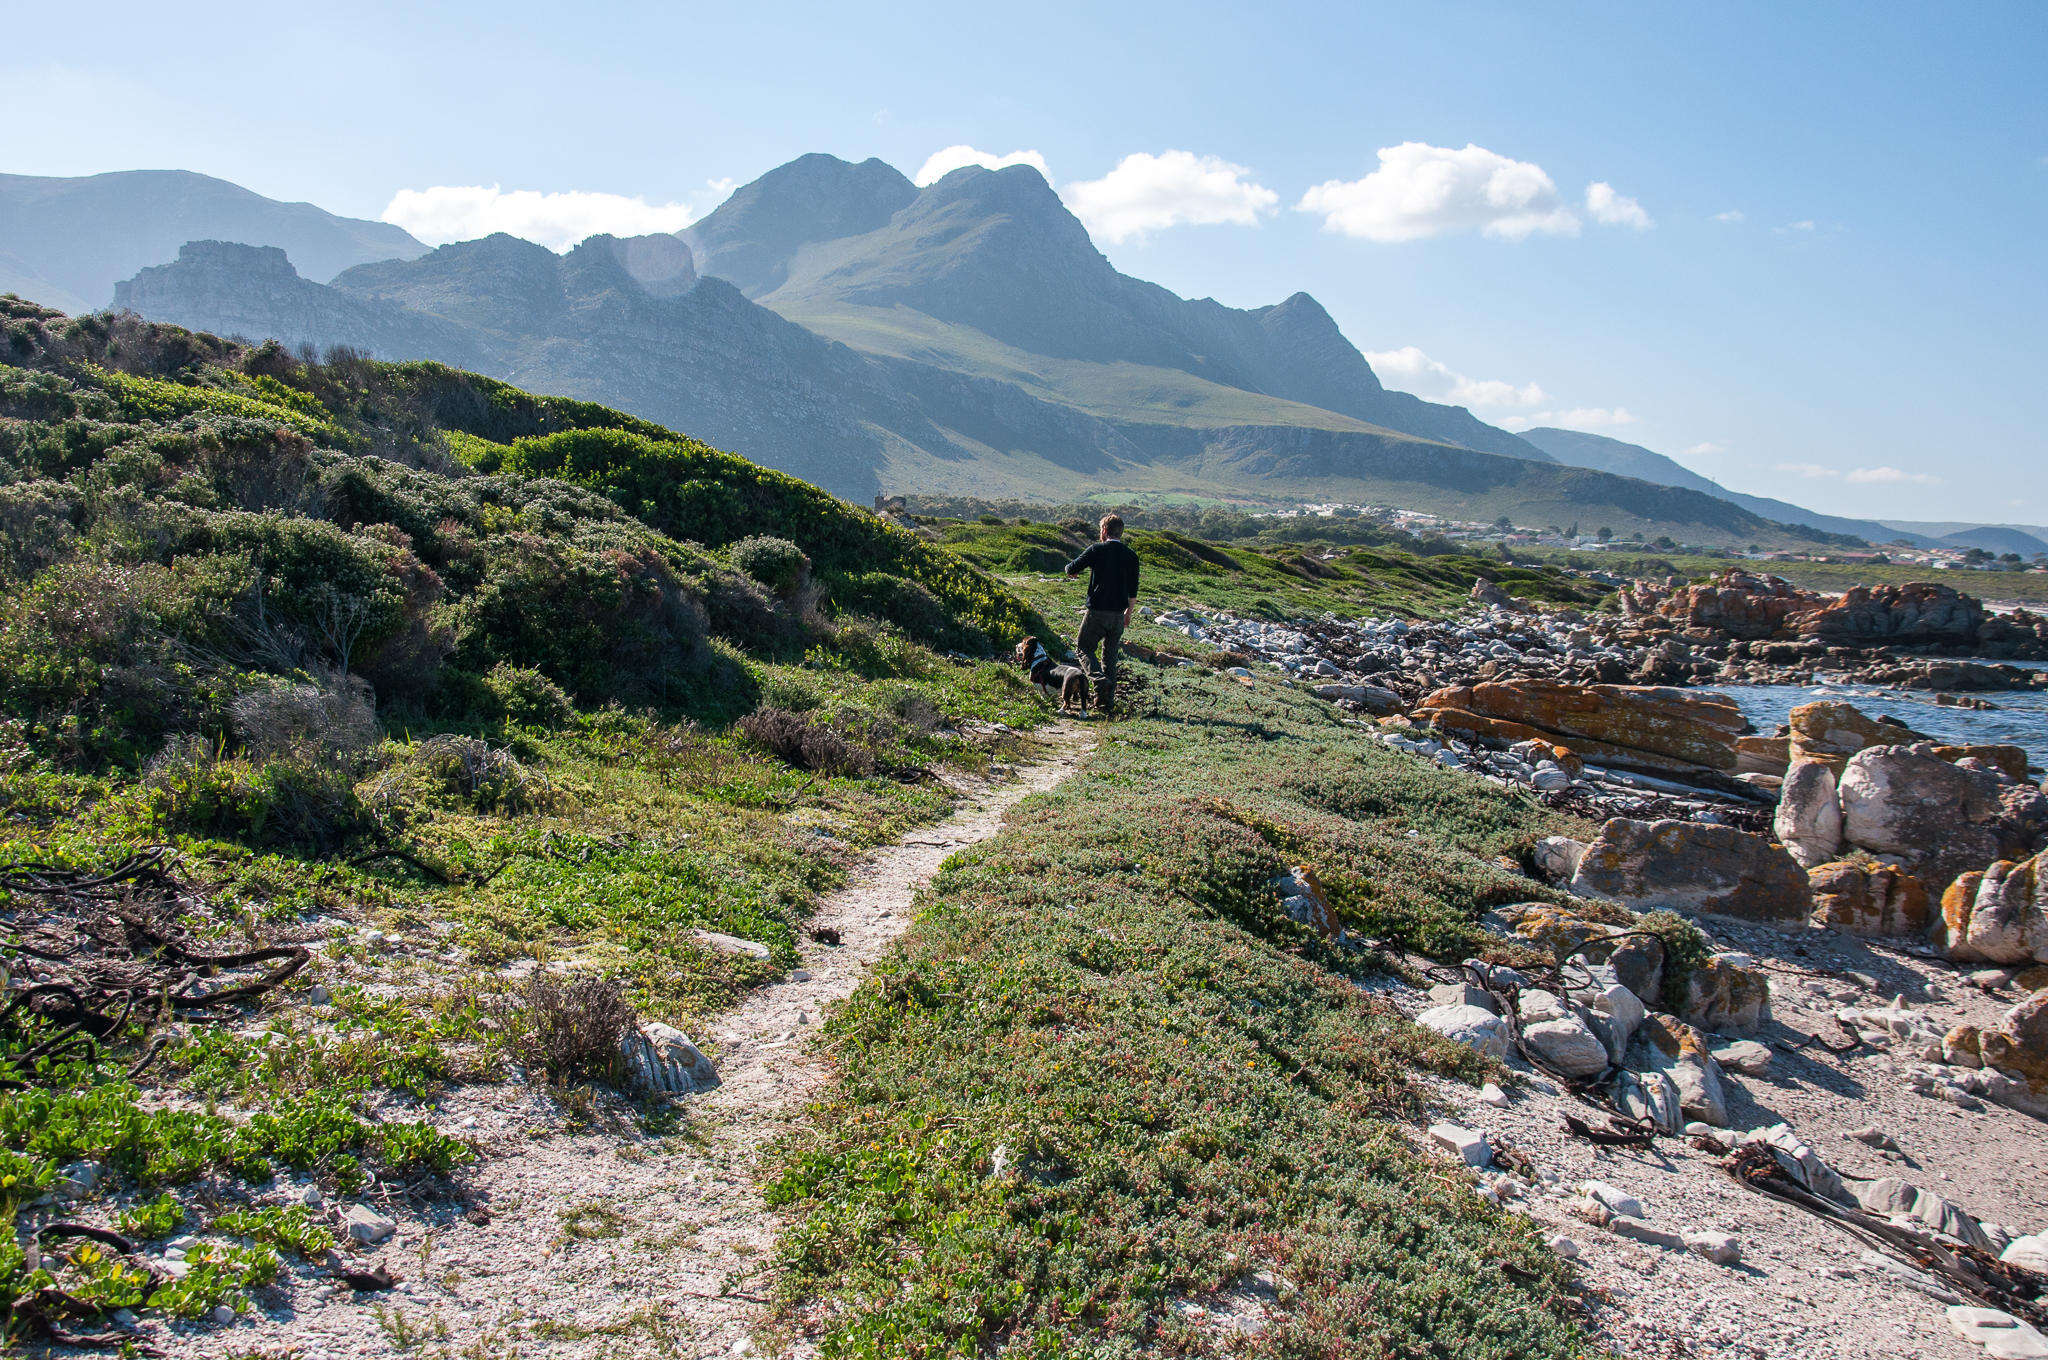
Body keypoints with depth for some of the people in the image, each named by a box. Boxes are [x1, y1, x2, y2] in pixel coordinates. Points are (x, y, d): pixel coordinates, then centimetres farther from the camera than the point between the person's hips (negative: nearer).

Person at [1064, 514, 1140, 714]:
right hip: (1118, 614, 4)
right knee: (1110, 657, 13)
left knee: (1085, 649, 10)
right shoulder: (1131, 556, 6)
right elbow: (1133, 590, 12)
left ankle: (1101, 681, -16)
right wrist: (1128, 612, 24)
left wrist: (1071, 569, 25)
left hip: (1097, 611, -4)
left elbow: (1071, 569, 1)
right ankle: (1108, 704, 12)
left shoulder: (1096, 550, -7)